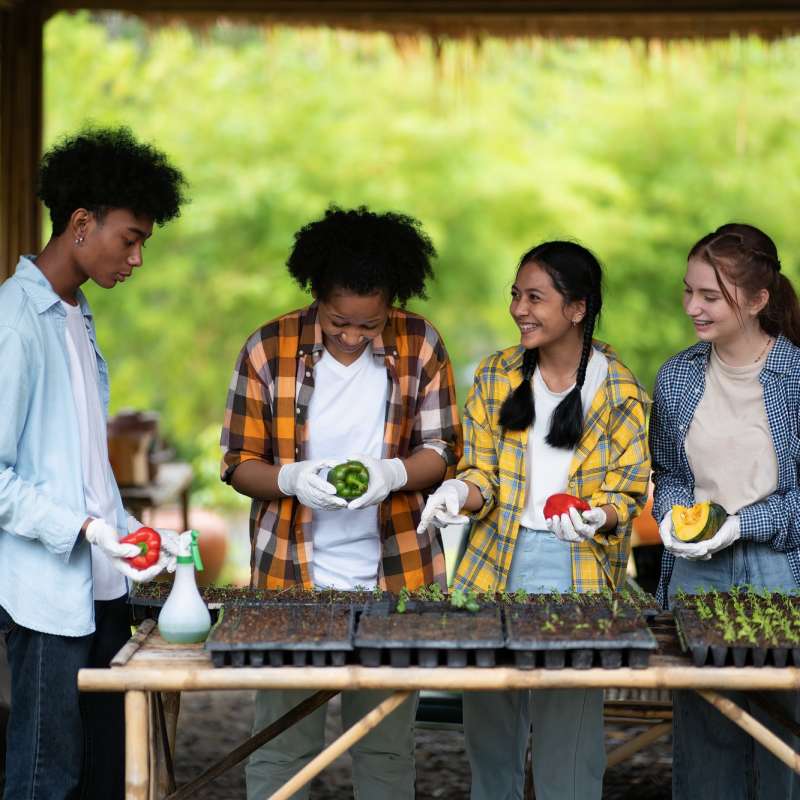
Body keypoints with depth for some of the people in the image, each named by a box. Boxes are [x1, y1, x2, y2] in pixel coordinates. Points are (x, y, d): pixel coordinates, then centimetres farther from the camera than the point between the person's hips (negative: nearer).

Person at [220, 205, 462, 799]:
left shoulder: (421, 346, -1)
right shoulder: (270, 349, -4)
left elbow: (442, 450, 4)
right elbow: (240, 463, 0)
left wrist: (392, 473, -17)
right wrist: (292, 479, -21)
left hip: (396, 574, 1)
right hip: (292, 573, -1)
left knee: (387, 749, 8)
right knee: (281, 749, 2)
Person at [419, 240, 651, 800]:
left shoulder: (620, 391, -2)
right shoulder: (496, 377, 6)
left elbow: (628, 491, -1)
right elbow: (482, 470, 8)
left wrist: (599, 516, -22)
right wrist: (460, 492, -14)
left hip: (577, 574, -3)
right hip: (495, 567, 3)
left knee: (567, 730, 0)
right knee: (488, 724, 11)